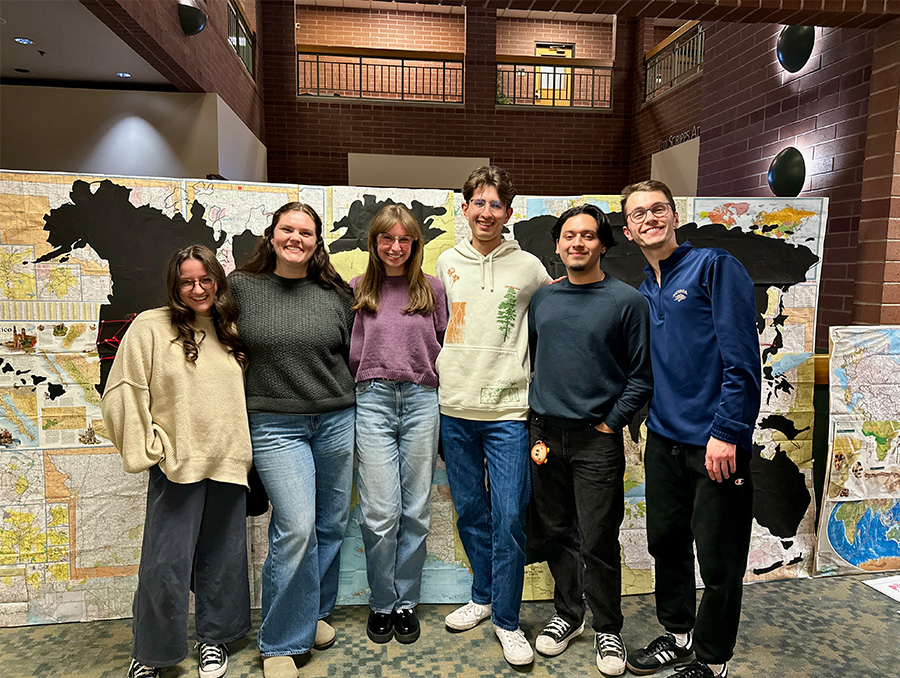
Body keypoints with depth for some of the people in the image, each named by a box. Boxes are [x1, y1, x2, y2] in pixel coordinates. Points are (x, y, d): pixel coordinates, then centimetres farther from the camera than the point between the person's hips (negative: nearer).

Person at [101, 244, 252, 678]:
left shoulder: (231, 332, 9)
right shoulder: (150, 327, -4)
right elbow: (124, 393, -5)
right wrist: (149, 448, -8)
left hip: (227, 463, 4)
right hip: (177, 464, -3)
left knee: (223, 557, 13)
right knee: (166, 563, 1)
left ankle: (215, 638, 34)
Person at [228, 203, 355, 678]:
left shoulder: (336, 294, 5)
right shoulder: (239, 287, 1)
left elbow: (353, 354, 14)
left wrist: (359, 414, 11)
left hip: (337, 420, 3)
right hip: (275, 425, -3)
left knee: (331, 524, 11)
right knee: (296, 528, -11)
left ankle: (314, 613, 34)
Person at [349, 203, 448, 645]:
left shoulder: (432, 289, 9)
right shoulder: (357, 290, 9)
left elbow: (447, 345, 13)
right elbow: (347, 351, 13)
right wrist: (368, 377, 2)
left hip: (421, 400, 1)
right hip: (372, 400, -1)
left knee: (415, 510, 7)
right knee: (380, 513, -1)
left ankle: (406, 602, 23)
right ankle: (381, 604, 19)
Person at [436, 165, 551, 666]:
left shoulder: (530, 267, 1)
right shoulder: (447, 263, 8)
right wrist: (446, 376, 9)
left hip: (507, 409, -3)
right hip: (455, 408, 3)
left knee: (509, 518, -2)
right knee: (470, 512, 14)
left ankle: (507, 620, 16)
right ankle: (483, 597, 33)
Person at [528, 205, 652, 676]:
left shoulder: (628, 301, -4)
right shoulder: (542, 298, 8)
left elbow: (641, 376, -2)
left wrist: (610, 423, -7)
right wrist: (535, 413, 9)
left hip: (596, 439, -4)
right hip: (544, 433, 4)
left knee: (598, 541, 3)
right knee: (556, 533, 13)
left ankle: (607, 629, 24)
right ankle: (567, 614, 33)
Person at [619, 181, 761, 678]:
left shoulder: (714, 266, -8)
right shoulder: (642, 292, 11)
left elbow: (741, 357, -15)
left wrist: (727, 431, -19)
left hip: (715, 442, -6)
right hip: (664, 438, 7)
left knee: (718, 561, 6)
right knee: (666, 542, 17)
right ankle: (678, 636, 38)